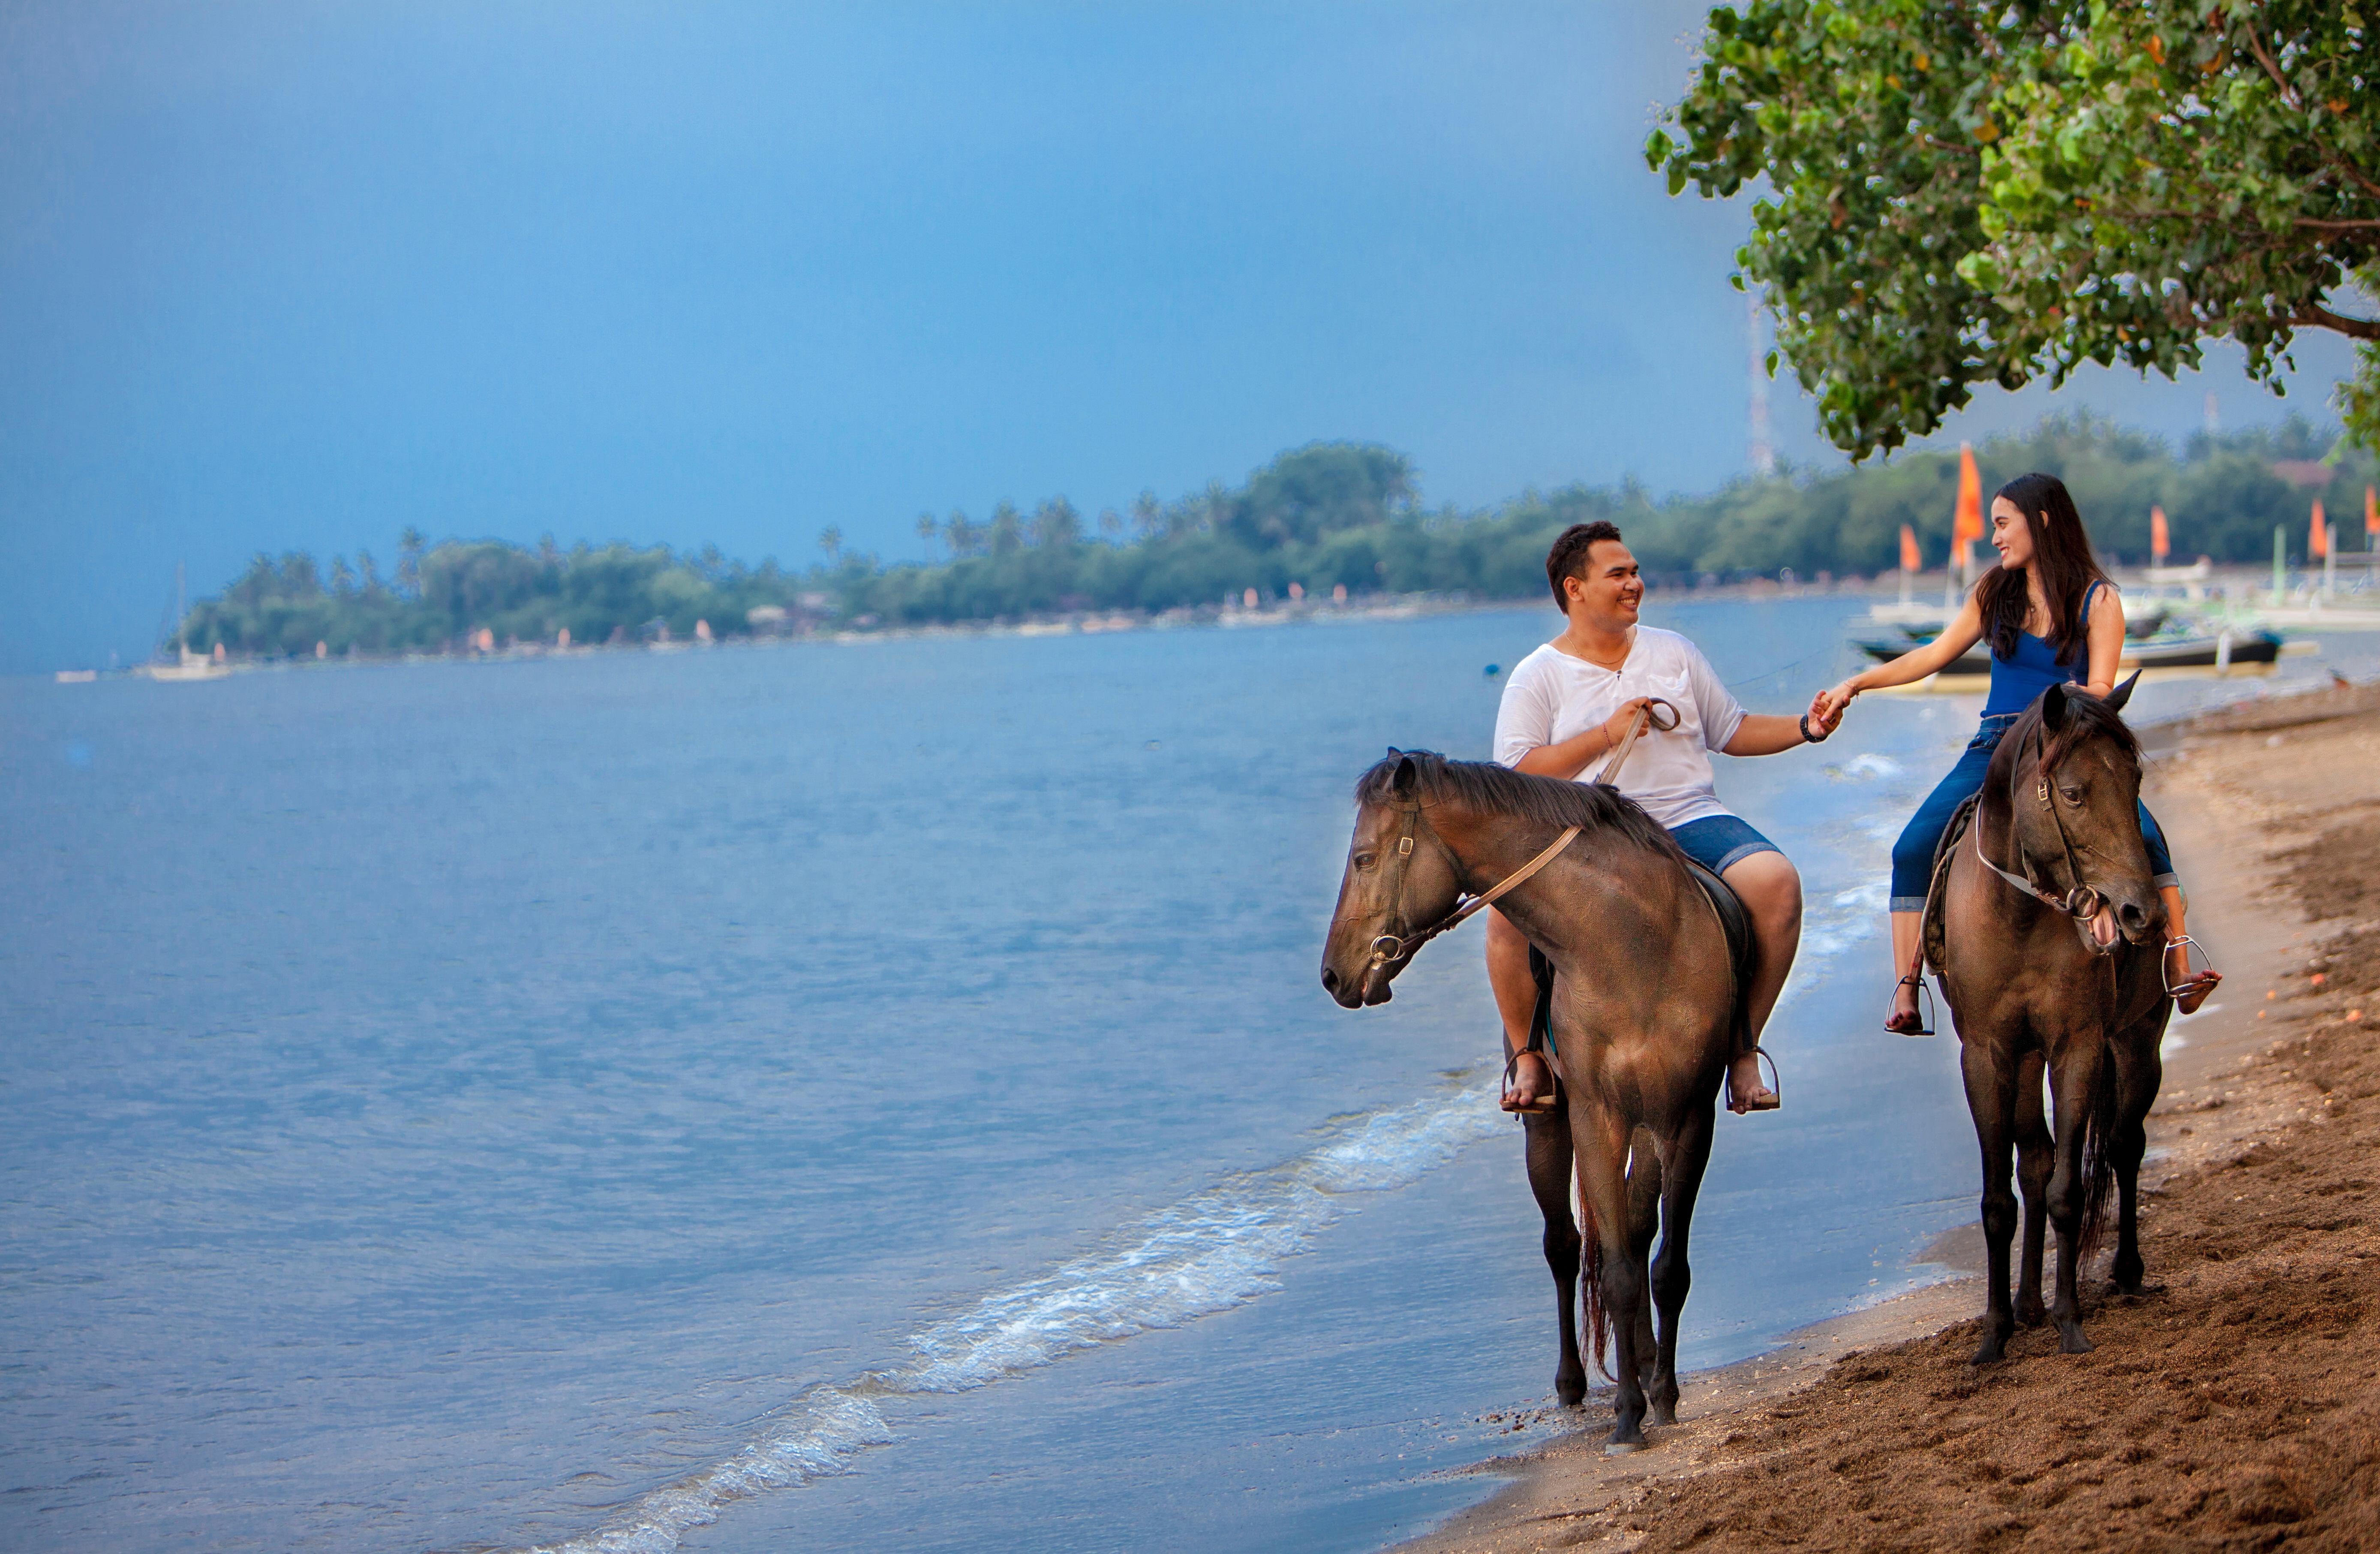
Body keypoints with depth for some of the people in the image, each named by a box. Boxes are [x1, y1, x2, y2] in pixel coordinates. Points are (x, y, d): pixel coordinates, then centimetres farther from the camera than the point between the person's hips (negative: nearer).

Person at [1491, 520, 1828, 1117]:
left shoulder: (1674, 653, 17)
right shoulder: (1537, 677, 6)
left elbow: (1732, 731, 21)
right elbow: (1516, 776, -4)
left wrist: (1805, 728, 6)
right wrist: (1606, 735, -11)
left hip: (1688, 816, 2)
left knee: (1776, 882, -27)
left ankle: (1744, 1047, -13)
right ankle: (1526, 1055, -8)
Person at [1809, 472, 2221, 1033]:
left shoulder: (2098, 601, 2)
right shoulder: (1995, 592, 13)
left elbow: (2100, 691, -4)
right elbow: (1935, 654, 15)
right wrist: (1854, 686, 10)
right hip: (1997, 746, 3)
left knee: (2141, 834, -31)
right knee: (1913, 849, -18)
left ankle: (2178, 967, -28)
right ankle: (1906, 989, -16)